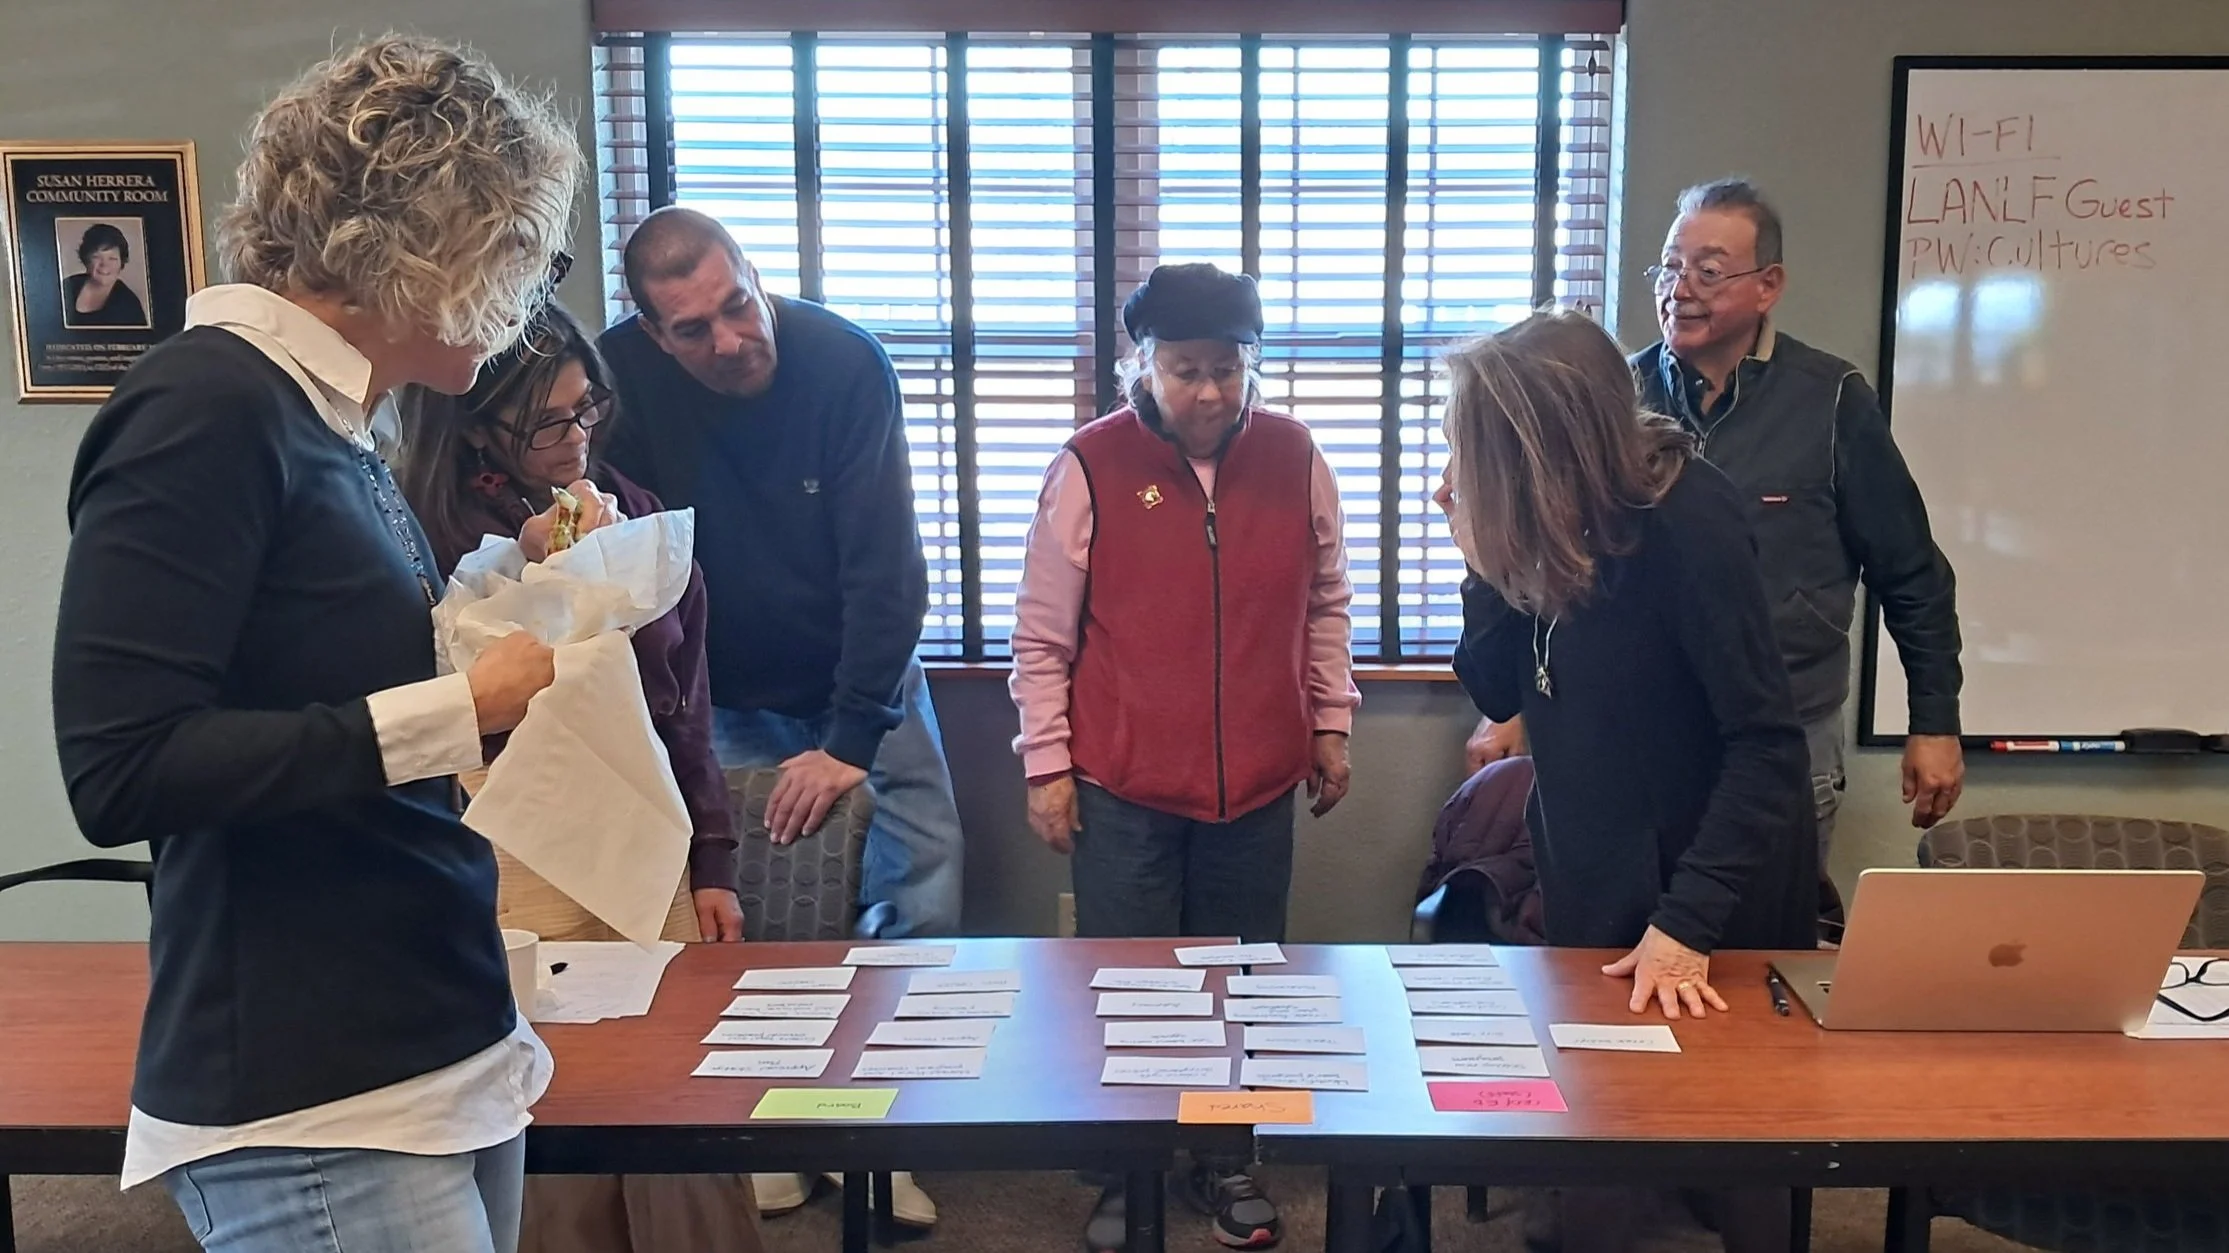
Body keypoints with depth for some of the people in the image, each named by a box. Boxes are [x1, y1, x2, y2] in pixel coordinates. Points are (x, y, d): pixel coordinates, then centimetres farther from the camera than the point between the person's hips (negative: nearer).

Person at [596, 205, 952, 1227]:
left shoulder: (847, 364, -21)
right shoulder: (622, 373, -16)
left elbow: (885, 568, -22)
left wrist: (849, 740, -25)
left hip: (864, 685, -1)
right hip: (721, 700, 1)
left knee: (922, 895, -4)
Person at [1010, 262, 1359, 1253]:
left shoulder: (1293, 458, 0)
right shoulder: (1090, 467, -8)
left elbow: (1325, 604, 12)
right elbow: (1041, 635, -3)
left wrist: (1330, 724, 11)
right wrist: (1046, 765, -4)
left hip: (1259, 785, 3)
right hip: (1123, 788, -2)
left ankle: (1225, 1161, 33)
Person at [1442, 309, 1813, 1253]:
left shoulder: (1686, 521, -24)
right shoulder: (1555, 520, -4)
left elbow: (1766, 743, -26)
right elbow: (1498, 693, -1)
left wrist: (1687, 921, -32)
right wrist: (1484, 559, -16)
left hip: (1706, 892, -6)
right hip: (1591, 879, 6)